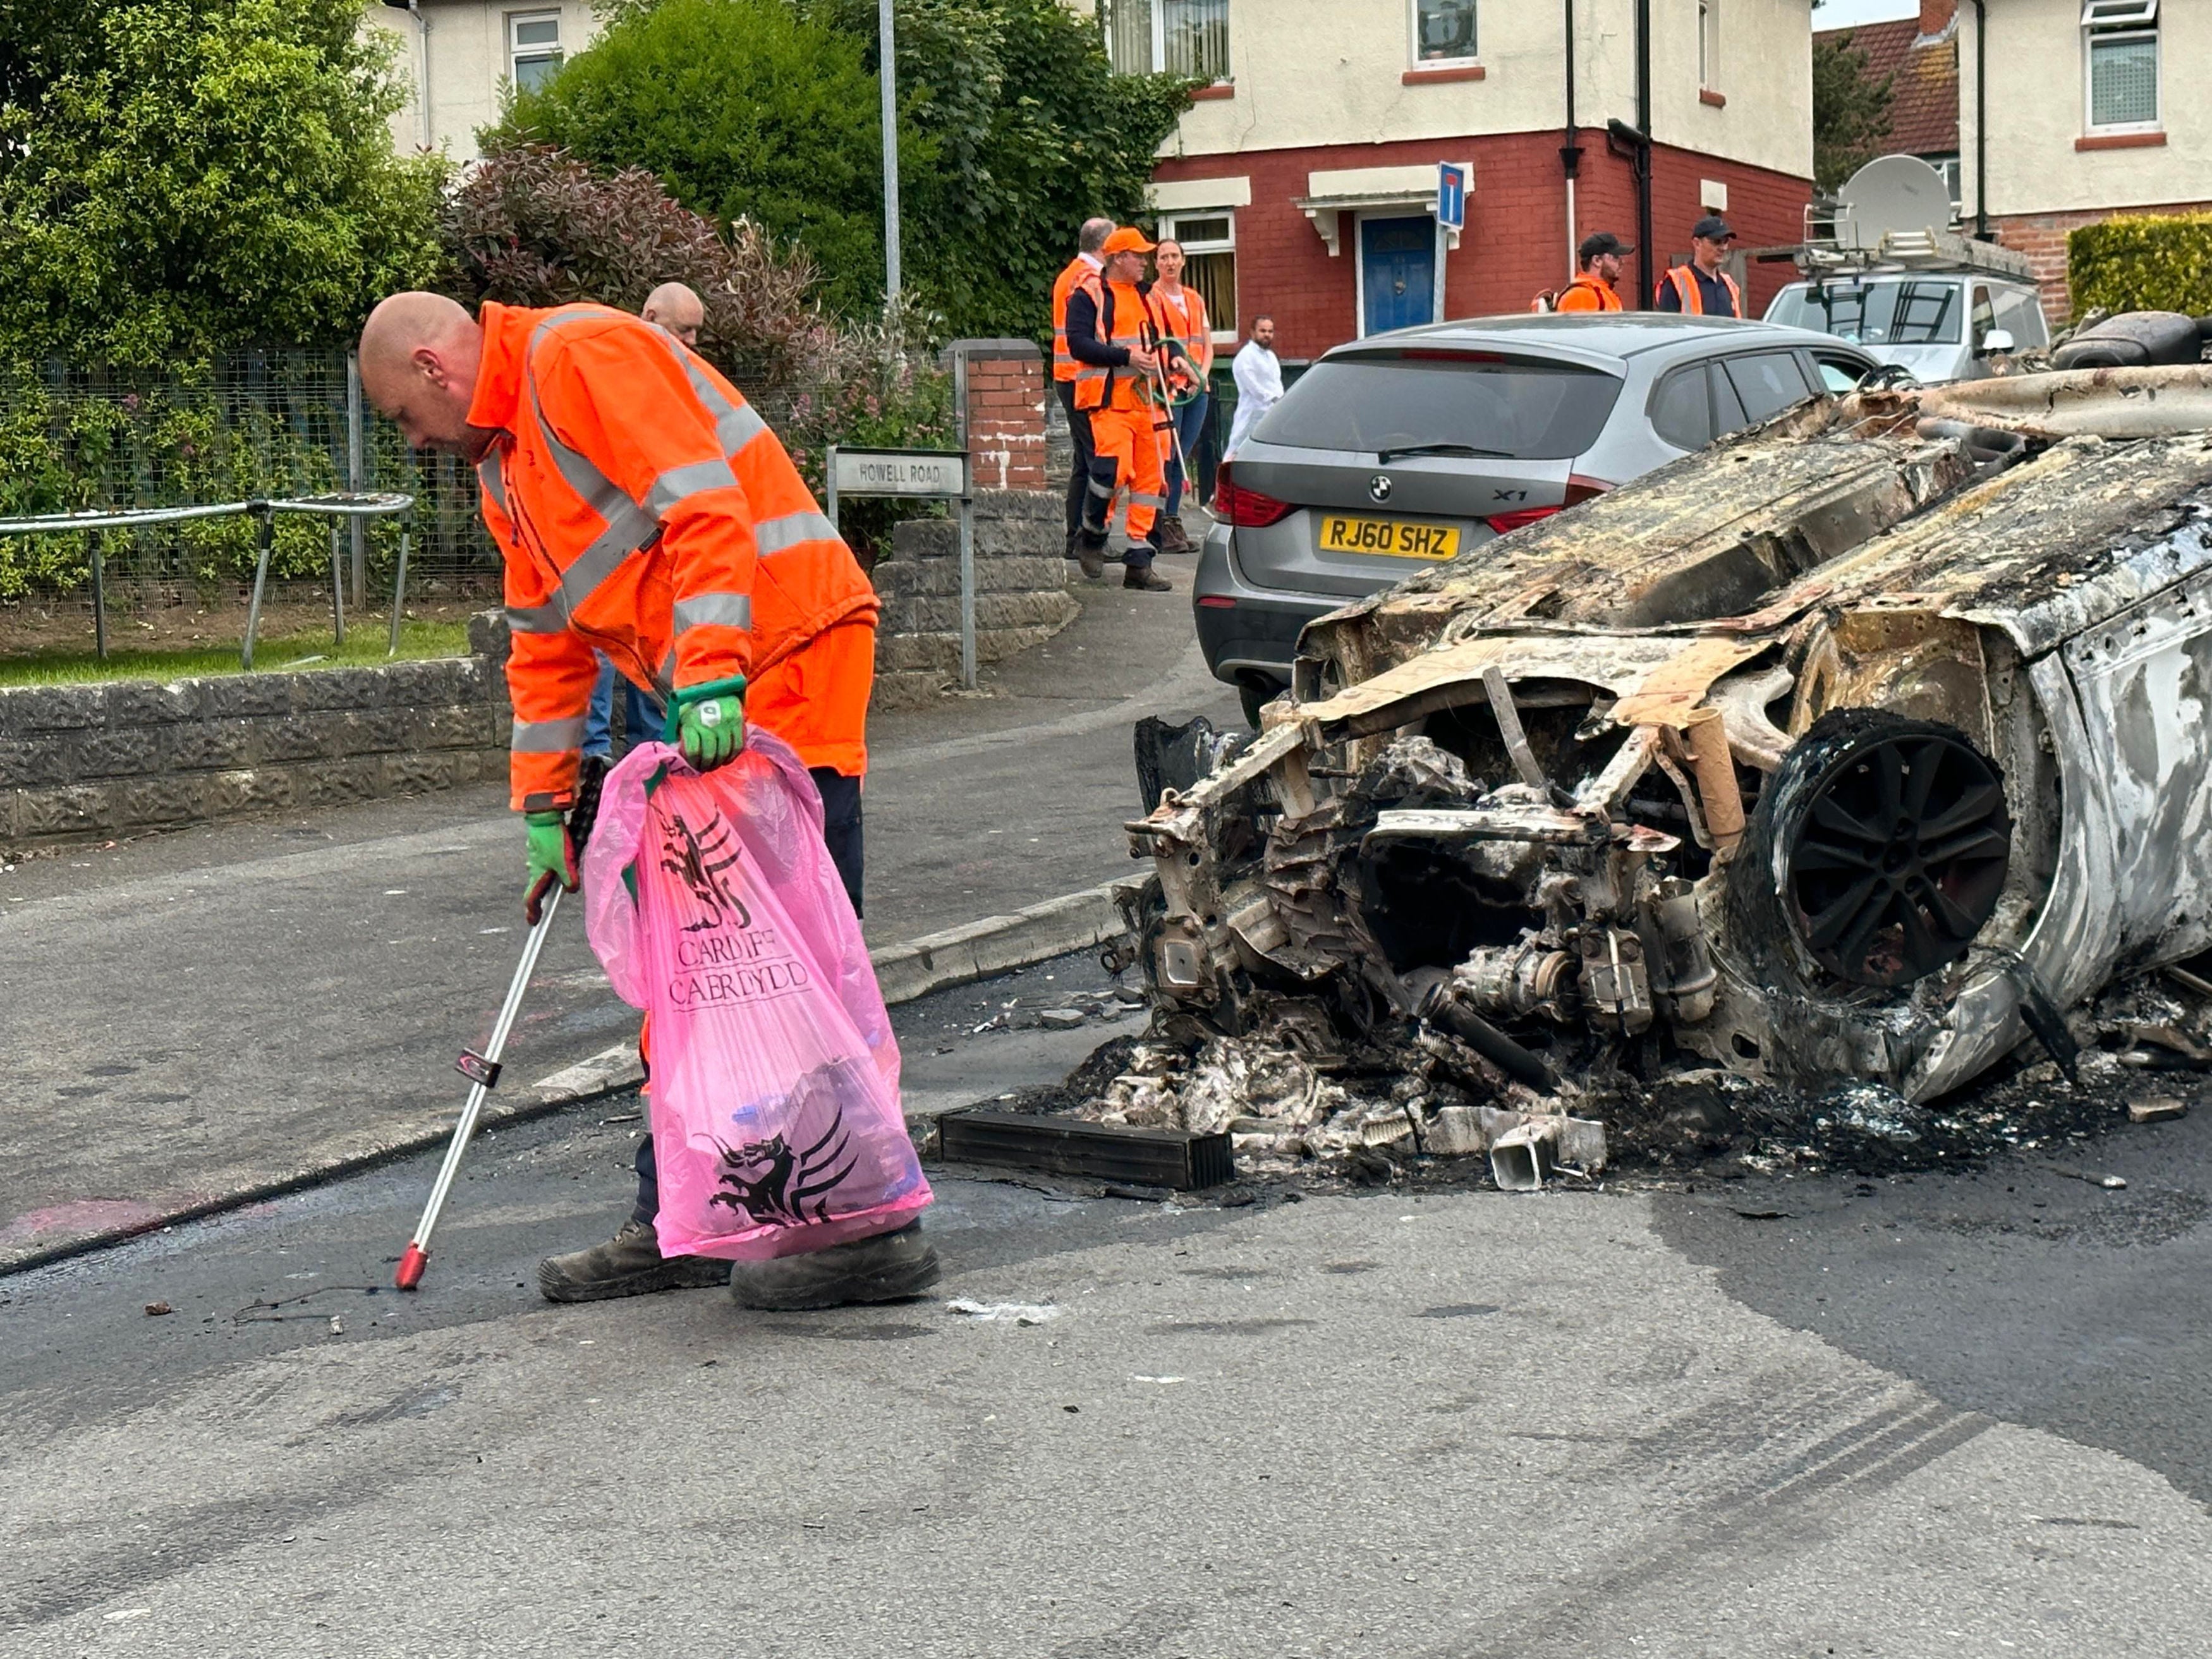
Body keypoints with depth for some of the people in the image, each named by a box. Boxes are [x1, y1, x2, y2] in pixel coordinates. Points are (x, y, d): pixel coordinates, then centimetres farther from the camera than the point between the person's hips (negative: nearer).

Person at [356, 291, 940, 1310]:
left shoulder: (579, 356, -8)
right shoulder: (502, 461, 23)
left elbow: (705, 504, -19)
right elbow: (545, 643, 27)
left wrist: (711, 677, -26)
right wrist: (543, 806, 22)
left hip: (785, 657, -10)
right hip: (712, 709, 10)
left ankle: (871, 1228, -6)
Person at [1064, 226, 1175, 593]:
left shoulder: (1145, 295, 21)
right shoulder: (1088, 295, -2)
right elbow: (1078, 343, -13)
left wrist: (1158, 359, 12)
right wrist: (1126, 358, -19)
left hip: (1145, 399, 7)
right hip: (1108, 400, -7)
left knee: (1149, 477, 2)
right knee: (1114, 468, -22)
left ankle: (1140, 562, 6)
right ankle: (1091, 535, 4)